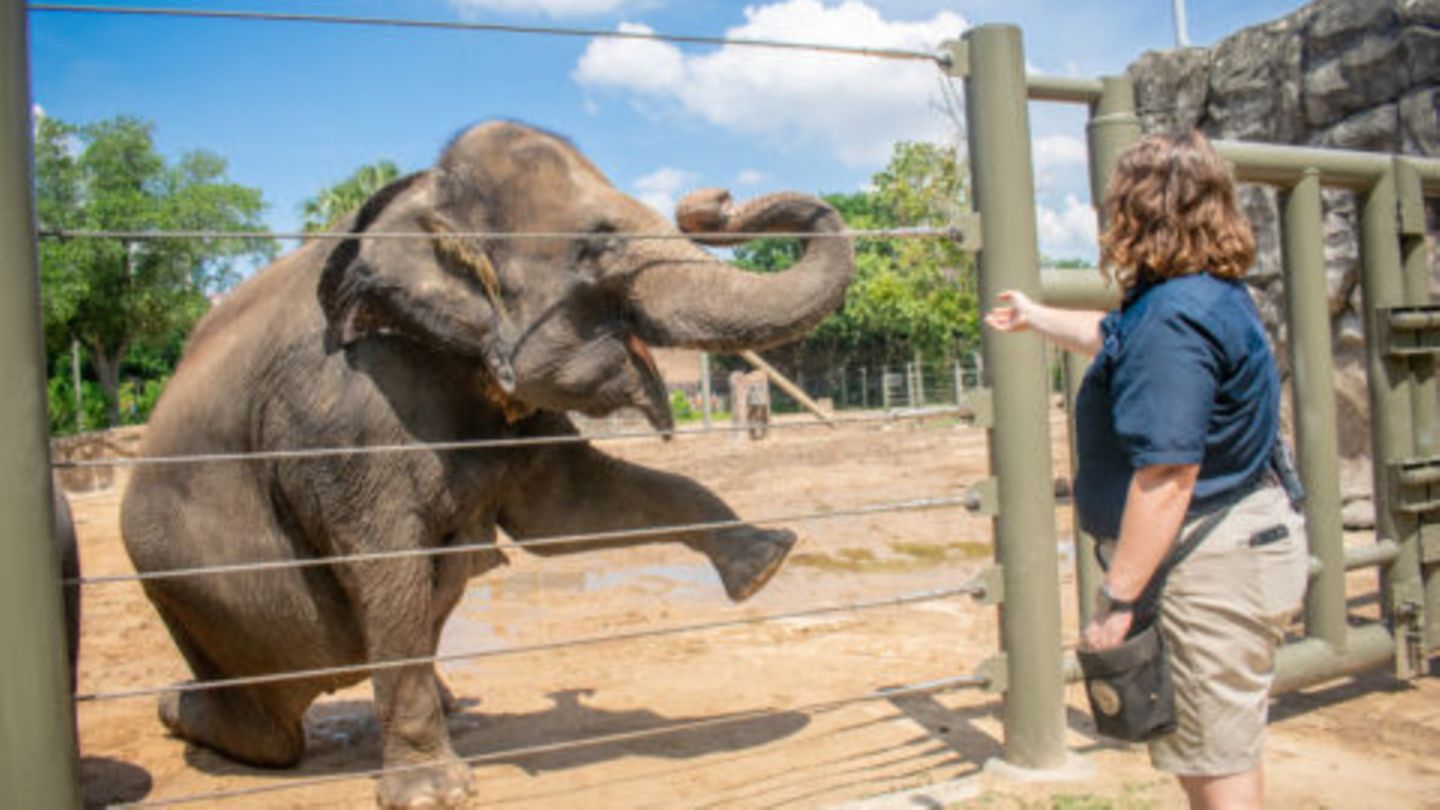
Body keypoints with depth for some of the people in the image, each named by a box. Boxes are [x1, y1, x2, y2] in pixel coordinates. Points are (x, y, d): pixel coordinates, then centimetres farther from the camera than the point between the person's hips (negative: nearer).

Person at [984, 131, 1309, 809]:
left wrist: (1118, 597, -23)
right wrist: (1034, 317, 47)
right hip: (1228, 553, 11)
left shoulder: (1173, 319, -23)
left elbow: (1168, 477, -28)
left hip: (1211, 571, -11)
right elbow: (1111, 335, 32)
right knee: (1209, 755, 22)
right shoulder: (1212, 296, 11)